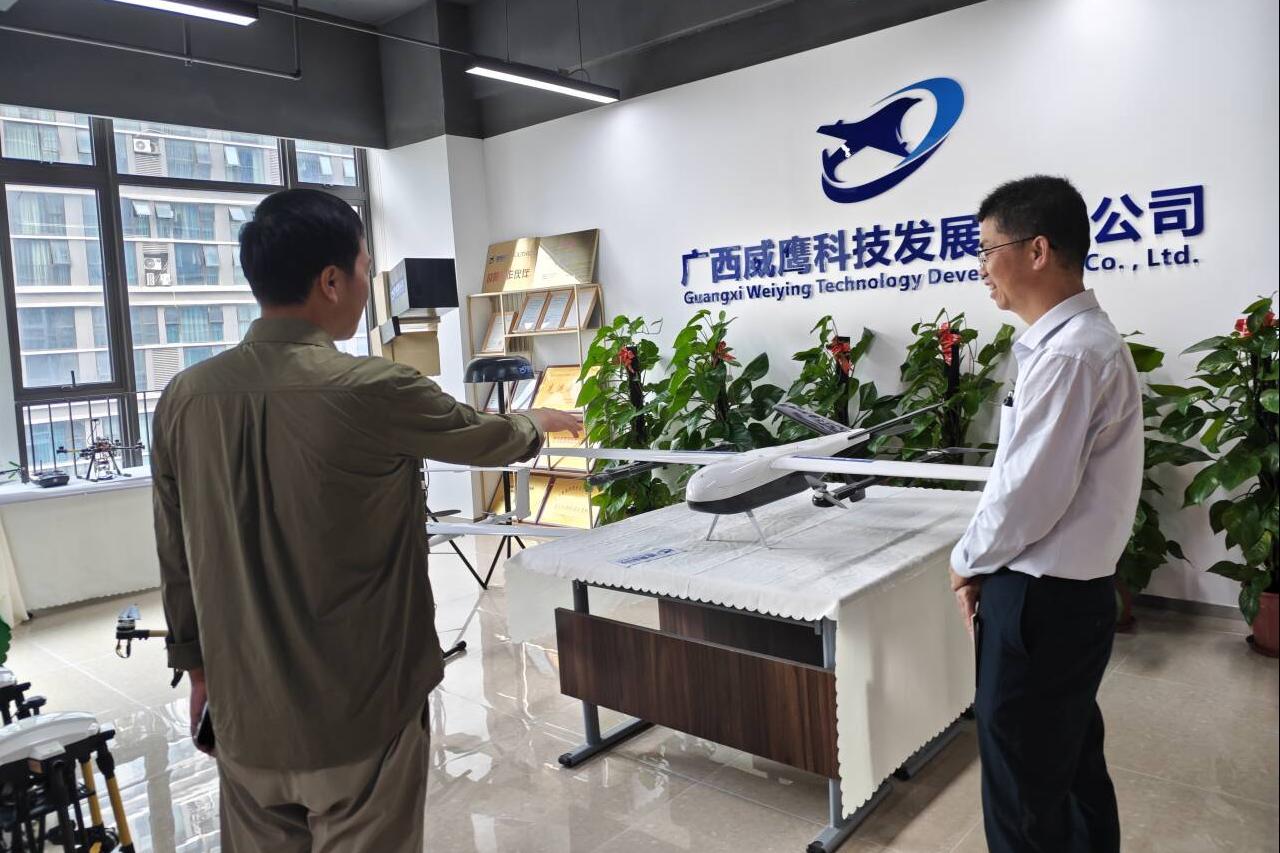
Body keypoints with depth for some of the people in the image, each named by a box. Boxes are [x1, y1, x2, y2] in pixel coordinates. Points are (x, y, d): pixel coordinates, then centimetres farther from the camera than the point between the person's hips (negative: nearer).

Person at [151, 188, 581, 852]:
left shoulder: (184, 397, -4)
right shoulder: (373, 391, -19)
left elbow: (177, 557, 6)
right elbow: (488, 438, 0)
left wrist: (197, 664, 19)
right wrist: (537, 422, 21)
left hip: (245, 714, 5)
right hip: (359, 714, -5)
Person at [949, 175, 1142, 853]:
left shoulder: (1069, 354, -22)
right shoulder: (1081, 338, 9)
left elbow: (1028, 494, -23)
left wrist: (967, 561, -5)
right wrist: (989, 564, 9)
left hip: (1042, 600, -9)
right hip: (1070, 590, 9)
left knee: (1025, 795, 6)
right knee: (1073, 765, 24)